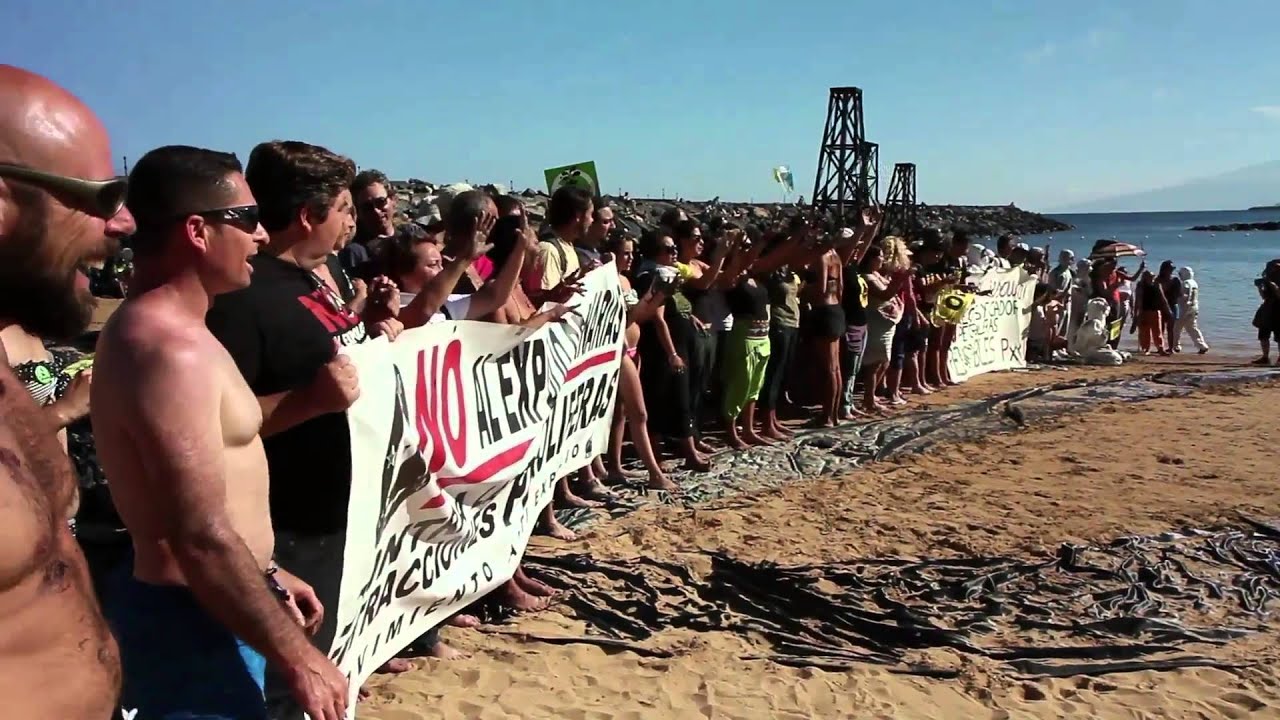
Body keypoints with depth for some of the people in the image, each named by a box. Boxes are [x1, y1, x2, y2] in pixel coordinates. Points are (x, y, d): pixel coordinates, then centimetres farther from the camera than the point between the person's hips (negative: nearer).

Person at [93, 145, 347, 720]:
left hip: (206, 607, 10)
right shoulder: (170, 347, -24)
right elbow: (203, 538, -27)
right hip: (194, 622, -10)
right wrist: (297, 657, -19)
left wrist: (266, 573, 20)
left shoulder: (163, 327, 9)